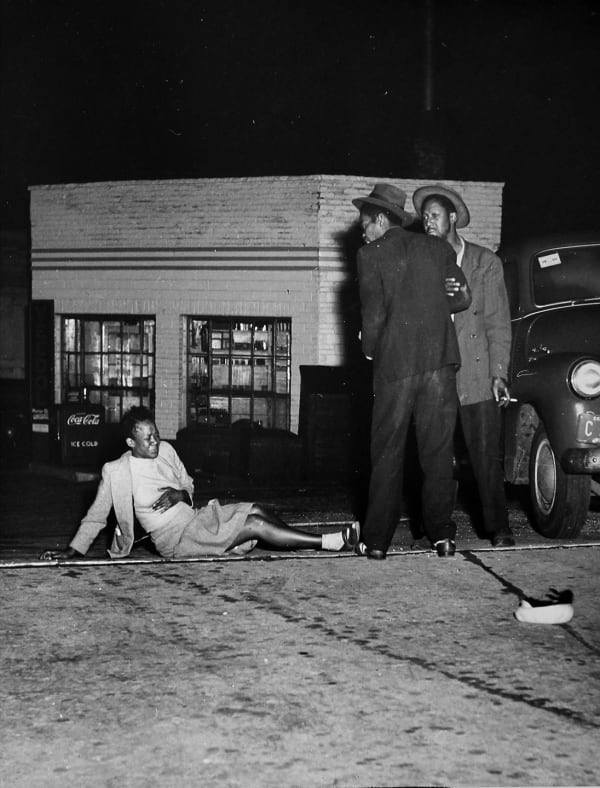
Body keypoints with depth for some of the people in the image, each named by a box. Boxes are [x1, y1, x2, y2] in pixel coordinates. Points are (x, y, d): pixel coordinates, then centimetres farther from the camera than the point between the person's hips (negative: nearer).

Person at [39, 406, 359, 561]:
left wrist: (179, 494, -6)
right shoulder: (117, 472, -10)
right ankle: (330, 542, -20)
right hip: (175, 538, -6)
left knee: (256, 510, -15)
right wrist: (73, 550, -6)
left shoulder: (166, 450, 7)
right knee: (255, 524, -19)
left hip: (195, 517, 6)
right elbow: (95, 517, -1)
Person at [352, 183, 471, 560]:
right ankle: (442, 534, 6)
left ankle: (377, 540, 5)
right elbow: (462, 298, 7)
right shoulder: (437, 248, 11)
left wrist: (370, 349, 11)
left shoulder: (371, 254, 0)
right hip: (440, 359, 3)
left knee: (387, 454, 3)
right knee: (439, 450, 8)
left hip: (395, 363, -3)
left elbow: (374, 313, -5)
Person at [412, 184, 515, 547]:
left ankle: (498, 527, 7)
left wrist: (499, 373, -5)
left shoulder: (485, 262, 7)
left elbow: (497, 322, 3)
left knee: (486, 455, -1)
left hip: (476, 375, -1)